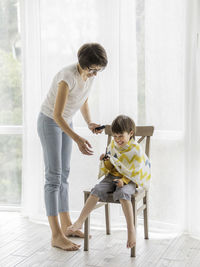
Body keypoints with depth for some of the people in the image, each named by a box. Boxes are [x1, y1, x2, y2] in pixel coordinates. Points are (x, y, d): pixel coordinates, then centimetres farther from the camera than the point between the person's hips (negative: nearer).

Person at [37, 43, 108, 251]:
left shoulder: (90, 75, -5)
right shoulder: (68, 77, -30)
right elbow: (57, 115, -31)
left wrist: (89, 122, -8)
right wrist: (78, 140, -38)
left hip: (65, 122, 8)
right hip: (49, 122, -8)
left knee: (64, 174, 11)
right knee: (53, 176, -10)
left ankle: (66, 226, 19)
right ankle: (56, 236, -8)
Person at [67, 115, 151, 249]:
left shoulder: (136, 149, -9)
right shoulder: (113, 145, 5)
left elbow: (135, 171, -9)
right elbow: (109, 168, 13)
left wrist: (124, 180, -23)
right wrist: (106, 162, -10)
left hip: (129, 180, -4)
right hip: (113, 176, 5)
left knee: (122, 193, -36)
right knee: (97, 190, -22)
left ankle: (131, 229, -32)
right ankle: (80, 221, -21)